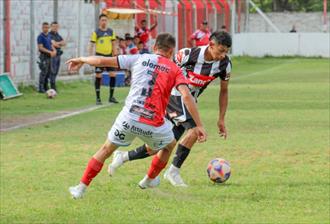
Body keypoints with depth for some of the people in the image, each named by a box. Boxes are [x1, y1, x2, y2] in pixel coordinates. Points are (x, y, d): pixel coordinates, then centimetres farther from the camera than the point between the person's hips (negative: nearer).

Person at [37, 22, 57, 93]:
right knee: (43, 72, -8)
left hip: (49, 56, 8)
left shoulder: (49, 36, 14)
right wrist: (50, 52, -20)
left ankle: (45, 87, 16)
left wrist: (54, 50, -2)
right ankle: (40, 88, -4)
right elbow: (40, 48, -16)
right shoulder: (40, 36, -10)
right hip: (43, 56, -8)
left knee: (48, 72, 10)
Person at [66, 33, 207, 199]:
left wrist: (81, 60, 26)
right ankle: (148, 180, 46)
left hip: (128, 119, 1)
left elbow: (102, 61, 8)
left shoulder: (140, 59, 9)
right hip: (154, 125, -1)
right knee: (169, 145, 32)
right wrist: (199, 125, -6)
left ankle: (81, 188, 17)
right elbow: (186, 96, -8)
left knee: (106, 150, 20)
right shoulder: (174, 70, 6)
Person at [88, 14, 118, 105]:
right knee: (98, 76, -2)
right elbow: (91, 45, -4)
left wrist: (115, 55, 10)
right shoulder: (96, 32, -3)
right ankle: (98, 98, 5)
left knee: (113, 75, -1)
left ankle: (111, 97, 12)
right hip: (99, 56, -4)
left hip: (109, 56, 4)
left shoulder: (111, 31, 8)